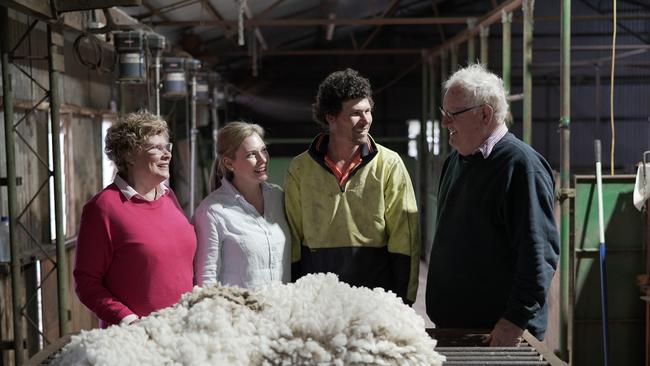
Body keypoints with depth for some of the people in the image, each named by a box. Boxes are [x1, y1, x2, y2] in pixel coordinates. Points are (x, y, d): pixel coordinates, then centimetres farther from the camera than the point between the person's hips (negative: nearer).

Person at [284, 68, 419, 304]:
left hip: (376, 293, -1)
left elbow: (404, 239, -2)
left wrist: (402, 304, -8)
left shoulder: (389, 165, 0)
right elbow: (292, 241, 7)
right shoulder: (300, 169, 3)